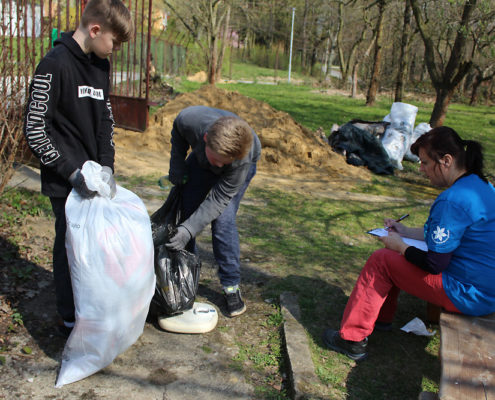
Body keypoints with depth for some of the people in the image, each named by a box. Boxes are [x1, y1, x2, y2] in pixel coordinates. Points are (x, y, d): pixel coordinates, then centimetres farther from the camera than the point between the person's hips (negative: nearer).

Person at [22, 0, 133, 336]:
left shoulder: (101, 66, 7)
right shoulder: (55, 65, -16)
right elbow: (34, 130, -17)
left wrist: (107, 165, 1)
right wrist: (72, 172, -20)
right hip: (65, 182, -7)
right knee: (70, 245, 4)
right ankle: (71, 319, 22)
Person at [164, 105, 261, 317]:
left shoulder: (242, 162, -42)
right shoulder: (189, 119, -38)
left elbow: (218, 200, -34)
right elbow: (178, 133, -11)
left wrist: (189, 229, -41)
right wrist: (177, 166, -11)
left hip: (242, 163, -4)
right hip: (200, 160, 4)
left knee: (223, 220, -18)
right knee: (186, 209, 0)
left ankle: (231, 286, -4)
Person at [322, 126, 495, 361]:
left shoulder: (452, 201, -26)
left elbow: (434, 264, -23)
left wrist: (400, 245, -5)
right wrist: (406, 232, 16)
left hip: (468, 295, -10)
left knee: (381, 261, -4)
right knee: (394, 256, 18)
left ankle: (352, 339, 6)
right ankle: (382, 318, 33)